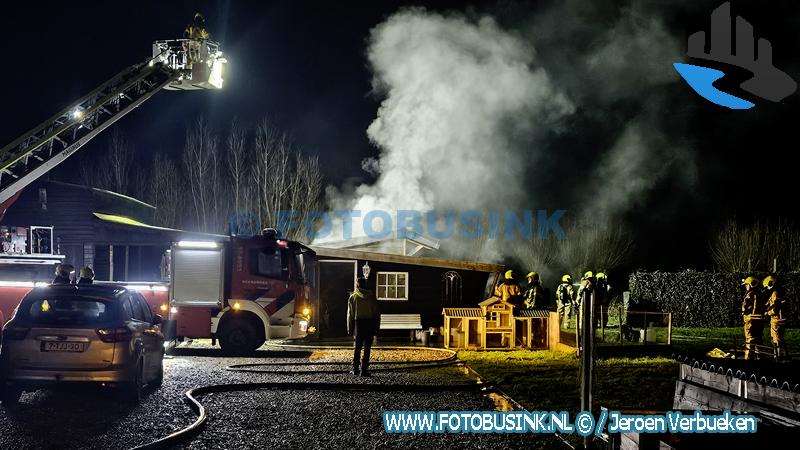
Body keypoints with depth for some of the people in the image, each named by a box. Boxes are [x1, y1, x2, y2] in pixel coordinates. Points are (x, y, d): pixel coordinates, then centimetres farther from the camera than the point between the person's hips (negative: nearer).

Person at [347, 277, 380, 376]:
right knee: (367, 348, 1)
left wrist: (349, 328, 8)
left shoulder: (353, 297, 1)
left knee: (357, 347, 12)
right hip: (370, 323, -1)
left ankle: (355, 370, 11)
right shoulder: (371, 296, 2)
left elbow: (350, 314, 3)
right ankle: (364, 370, -2)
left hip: (358, 323, 1)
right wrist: (377, 326, 6)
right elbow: (376, 312, 2)